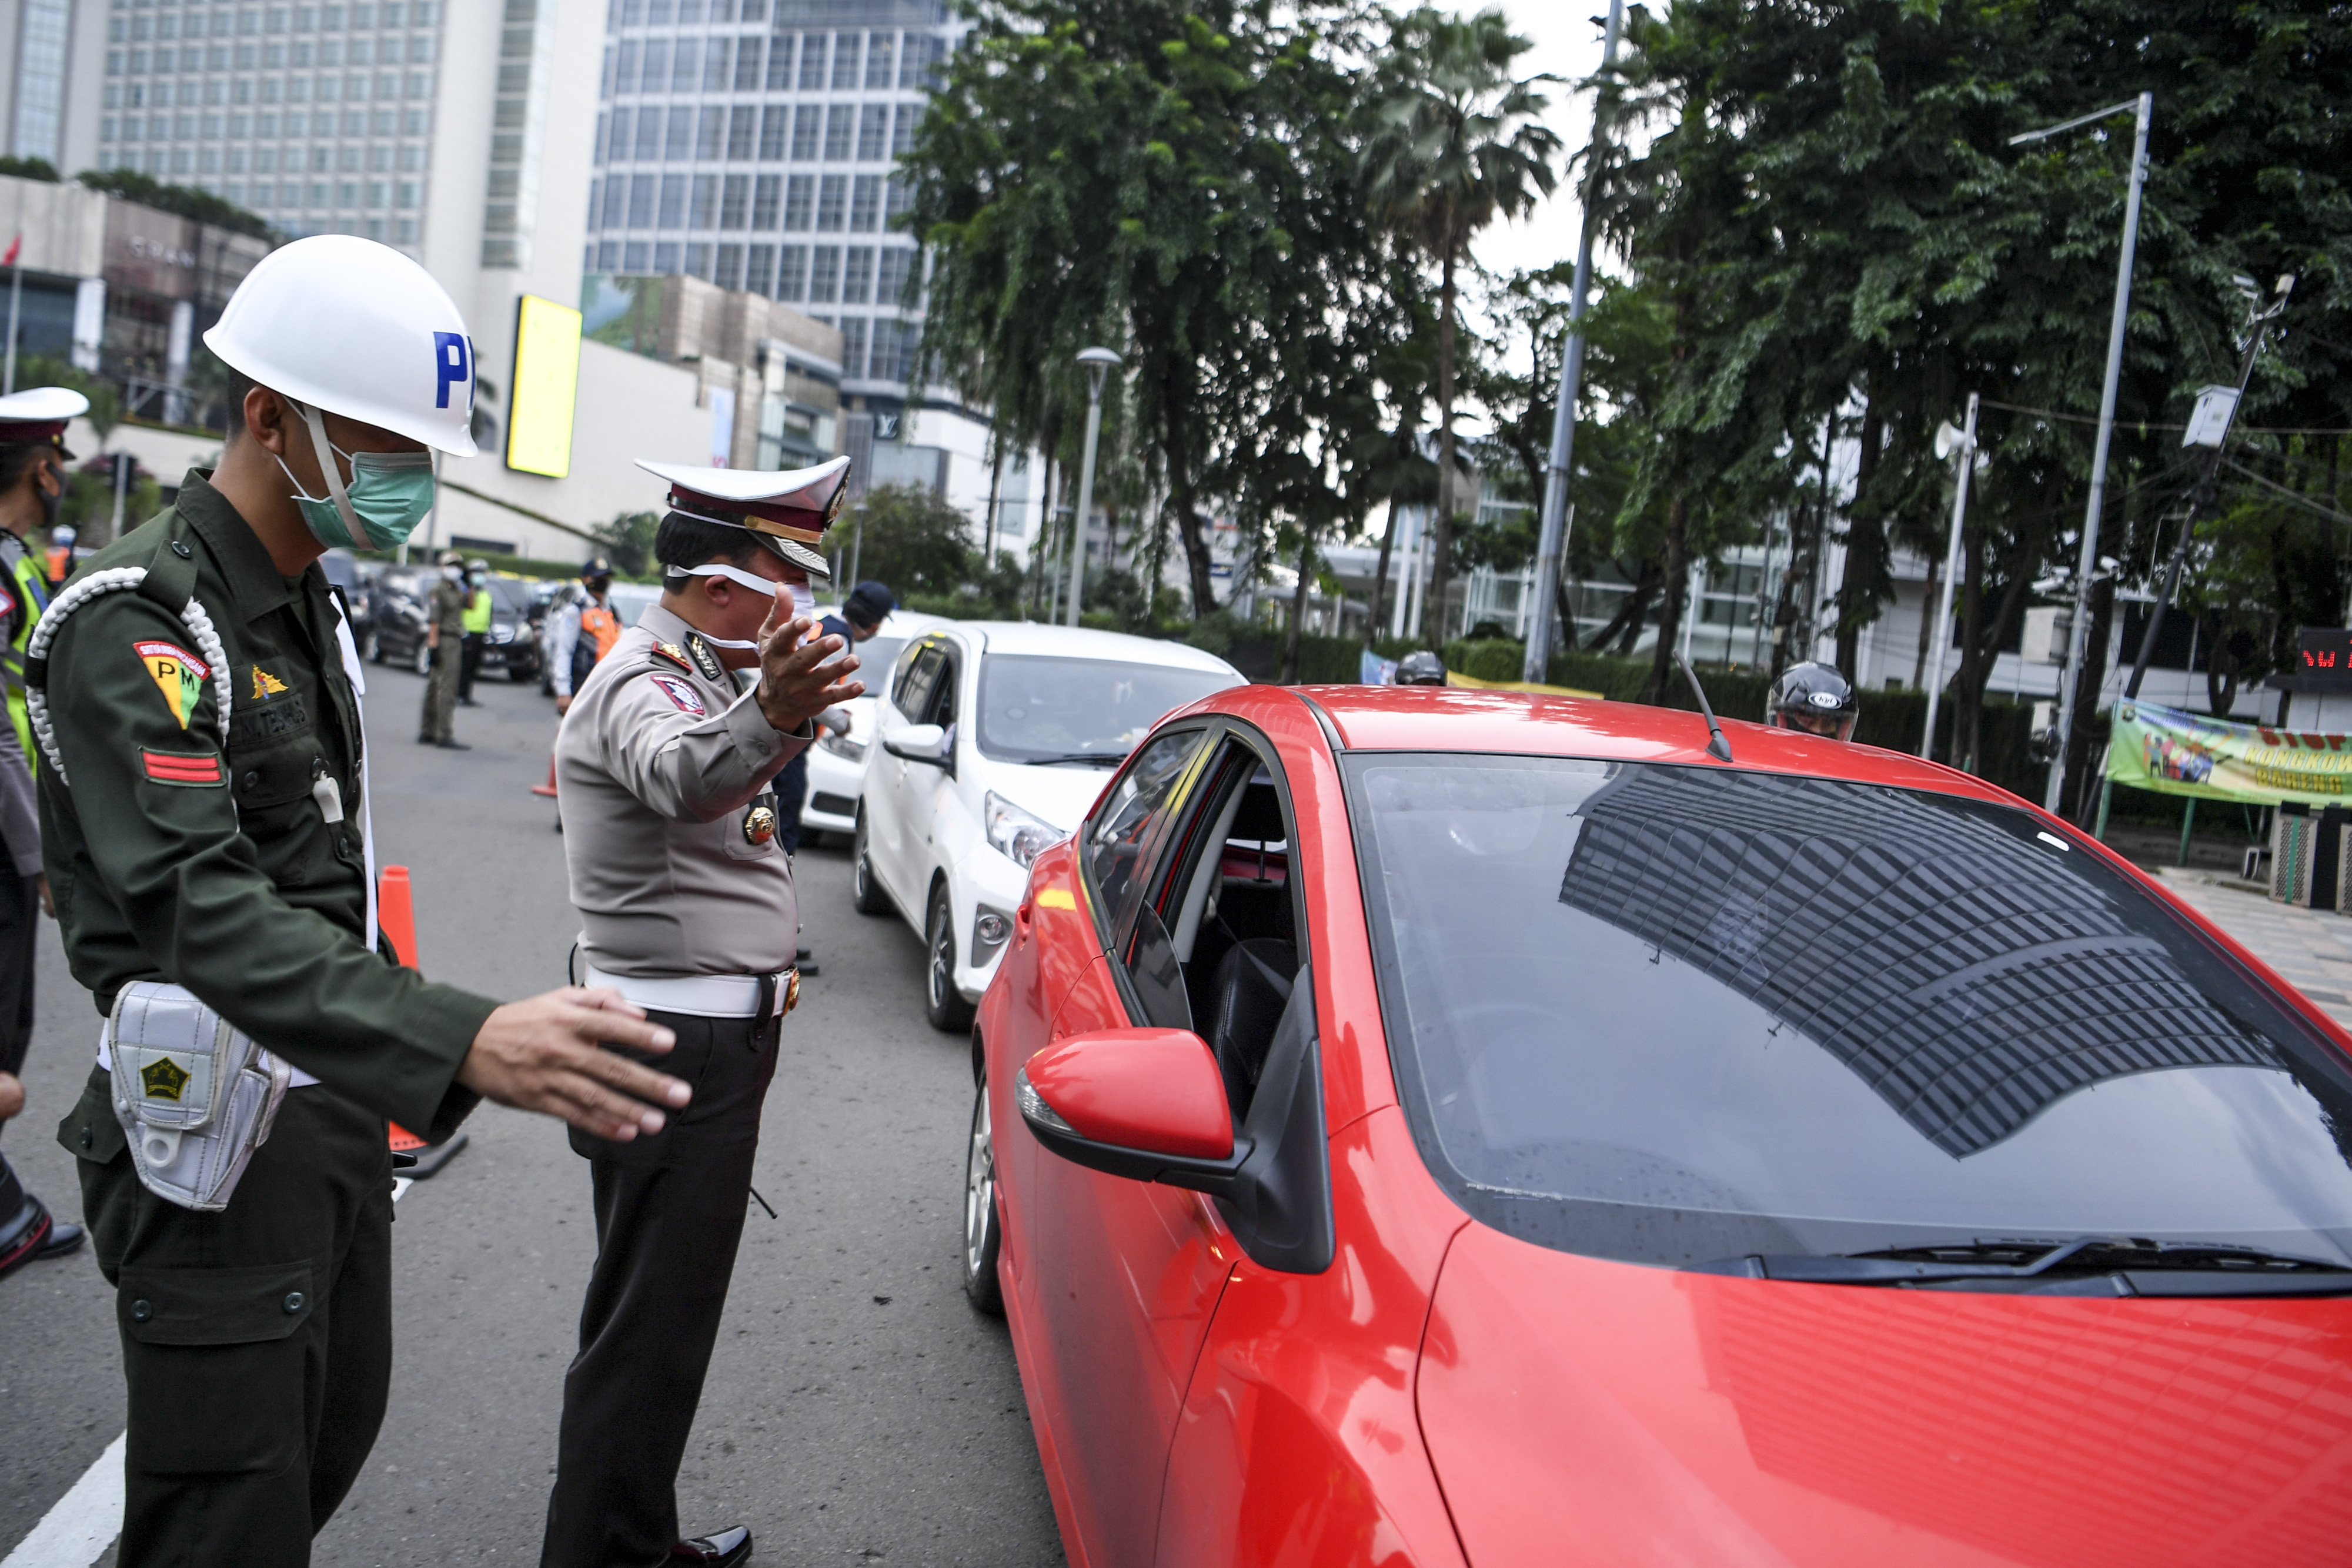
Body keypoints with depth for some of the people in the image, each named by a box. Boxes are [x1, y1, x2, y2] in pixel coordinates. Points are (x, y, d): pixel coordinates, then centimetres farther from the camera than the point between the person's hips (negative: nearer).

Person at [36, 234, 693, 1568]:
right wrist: (459, 1042, -49)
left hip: (337, 1100, 9)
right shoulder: (139, 617, -20)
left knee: (337, 1431, 22)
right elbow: (198, 903, -35)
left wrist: (410, 1030, 17)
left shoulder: (312, 606, 10)